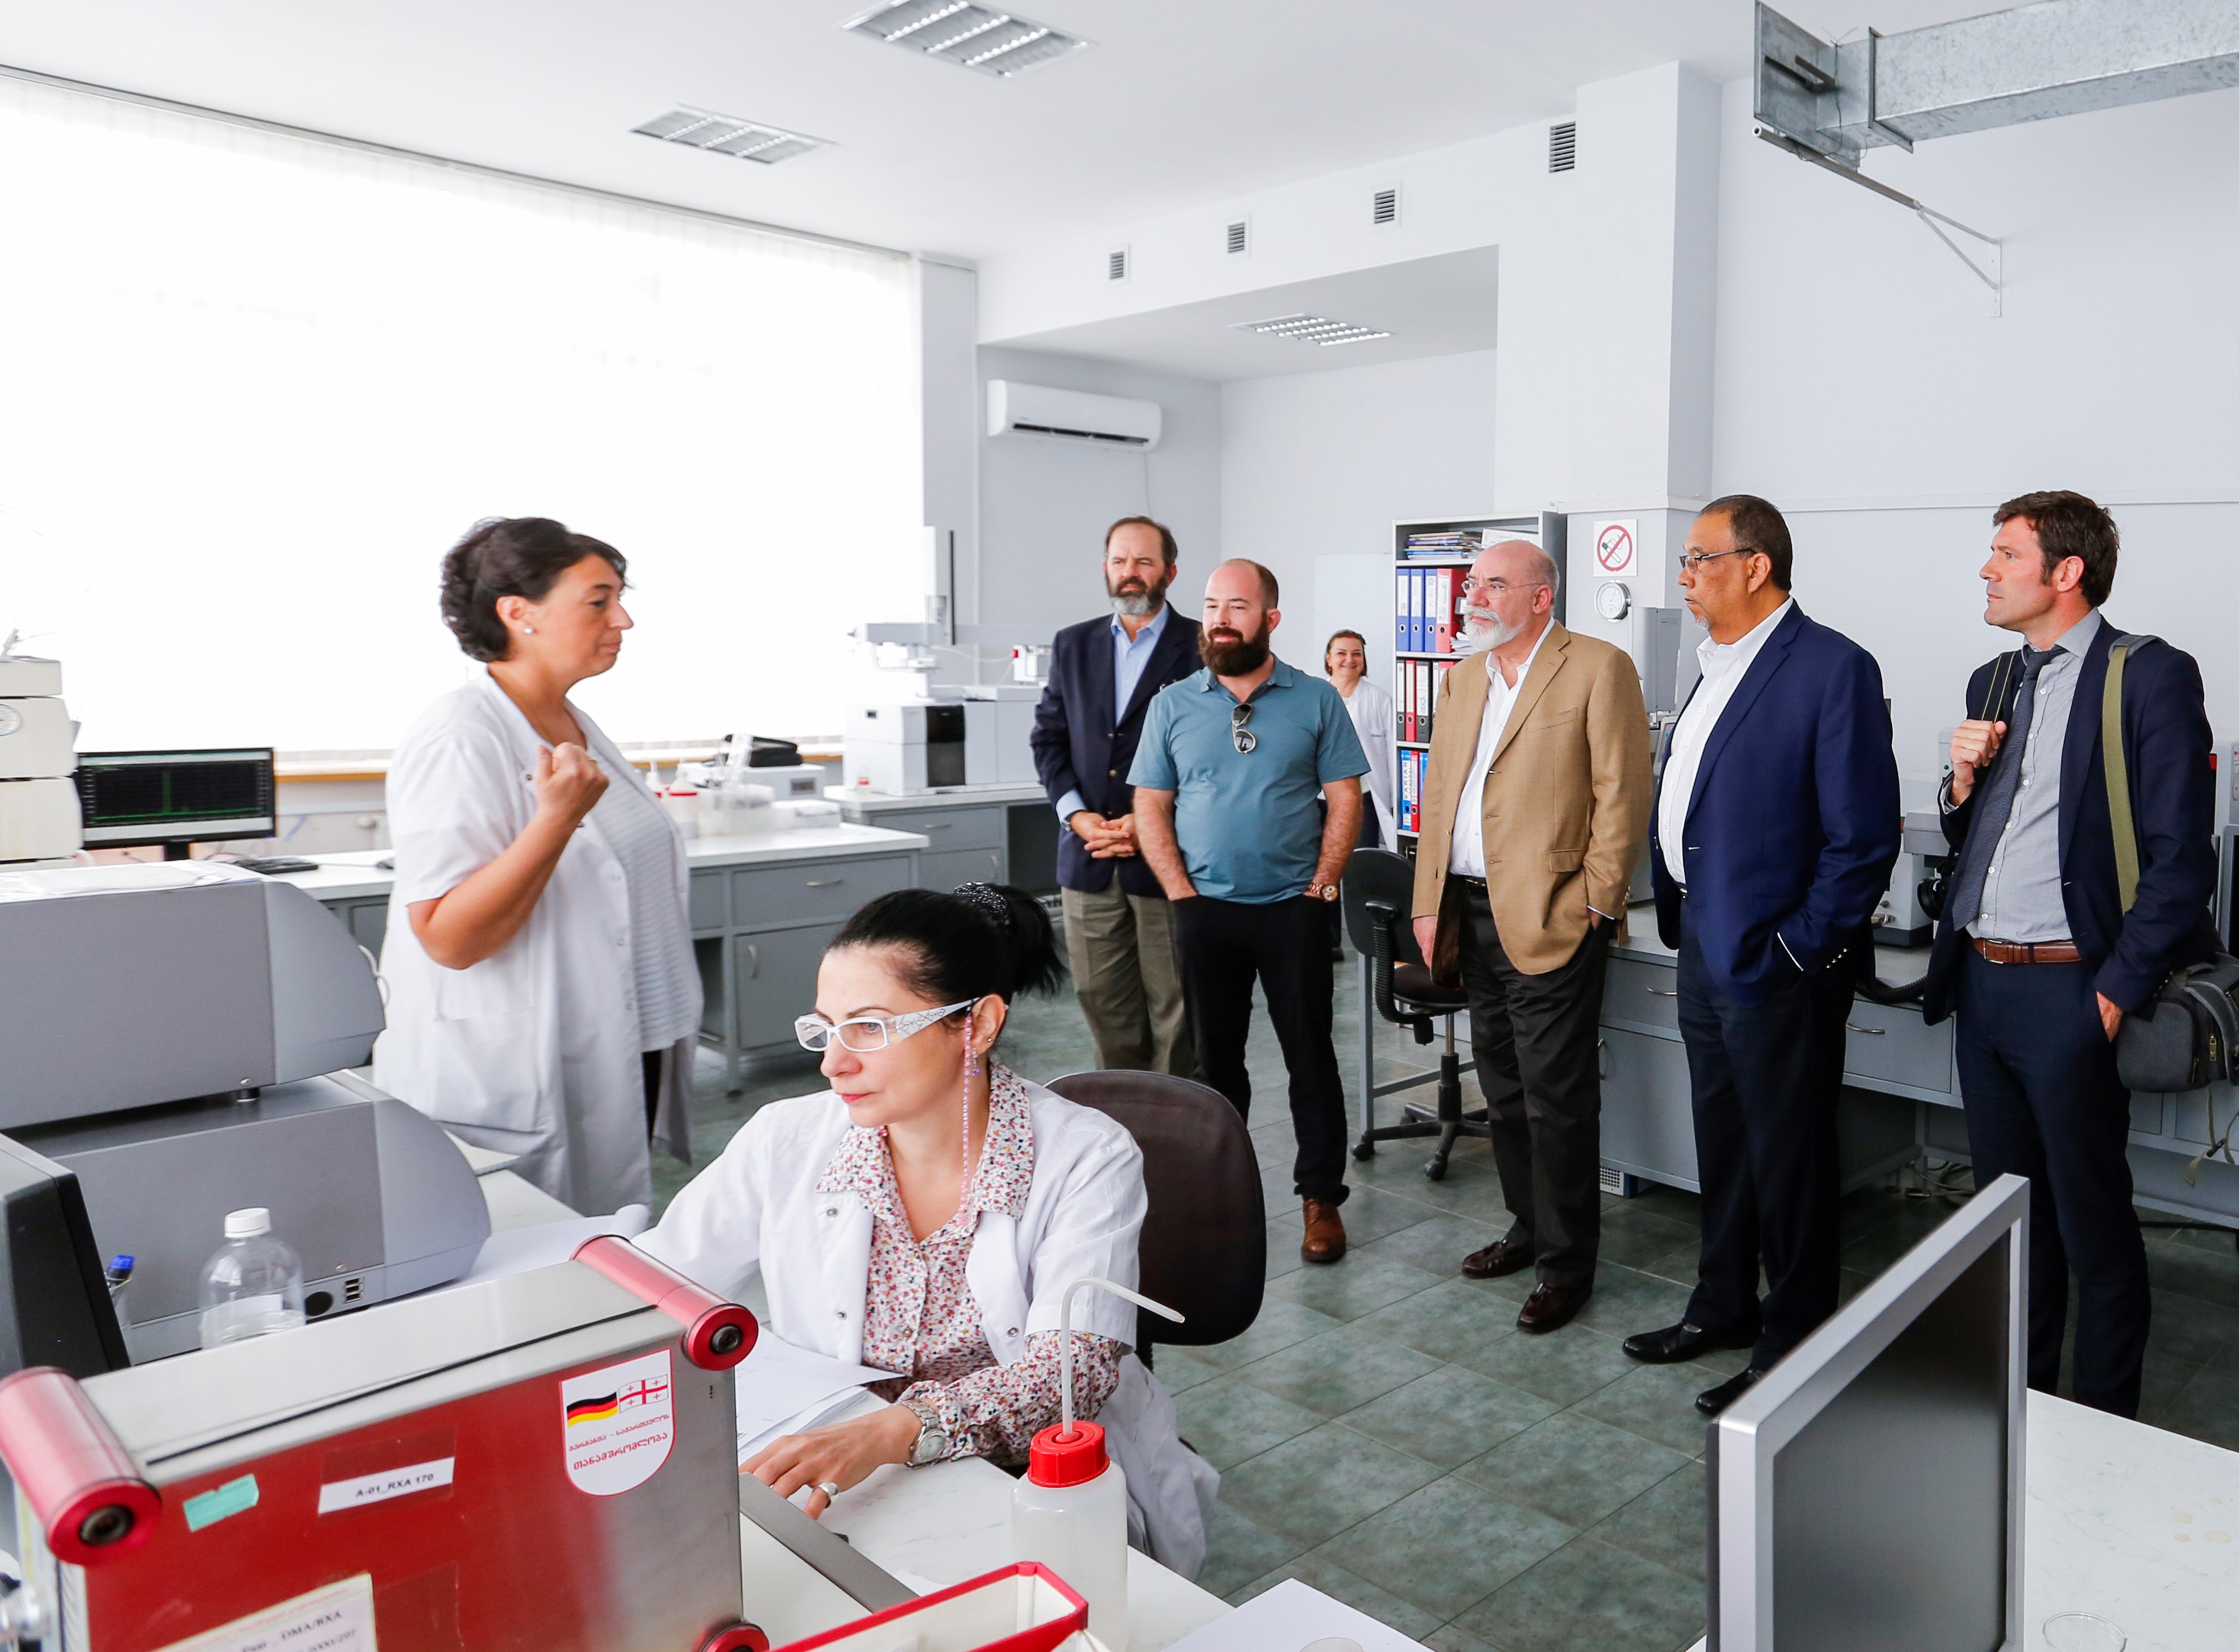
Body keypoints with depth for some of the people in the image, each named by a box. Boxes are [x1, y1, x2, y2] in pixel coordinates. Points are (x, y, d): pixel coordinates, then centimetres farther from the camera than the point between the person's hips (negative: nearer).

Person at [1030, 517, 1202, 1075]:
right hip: (1088, 859, 4)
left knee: (1173, 1005, 3)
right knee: (1102, 1003, 10)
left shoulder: (1202, 646, -2)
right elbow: (1049, 737, 11)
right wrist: (1076, 814, -4)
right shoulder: (1073, 645, 13)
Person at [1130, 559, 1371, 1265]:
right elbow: (1150, 809, 4)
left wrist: (1320, 887, -8)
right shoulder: (1173, 705, 4)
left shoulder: (1316, 701, 1)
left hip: (1293, 909, -1)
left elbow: (1345, 800, 0)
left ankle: (1321, 1199, 17)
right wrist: (1182, 894, -5)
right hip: (1205, 911, 2)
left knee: (1311, 1056, 4)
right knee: (1215, 1058, 12)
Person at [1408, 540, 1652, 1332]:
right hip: (1473, 917, 7)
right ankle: (1529, 1227, 33)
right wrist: (1430, 904, 9)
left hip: (1548, 922, -7)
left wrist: (1596, 903, -14)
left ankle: (1567, 1263, 13)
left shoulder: (1599, 668, -7)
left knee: (1556, 1099, 0)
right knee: (1504, 1091, 17)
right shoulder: (1462, 680, 15)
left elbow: (1621, 790, -11)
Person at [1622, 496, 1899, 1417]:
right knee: (1722, 1146, 20)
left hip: (1774, 965, -8)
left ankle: (1793, 1346, 22)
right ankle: (1724, 1307, 37)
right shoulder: (1716, 669, 11)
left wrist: (1801, 950, -17)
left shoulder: (1832, 669, -15)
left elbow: (1865, 833, -17)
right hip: (1703, 951, 9)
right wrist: (1678, 914, 12)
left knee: (1787, 1160, 6)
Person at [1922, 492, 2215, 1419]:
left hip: (2070, 991, -7)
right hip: (1982, 985, 7)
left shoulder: (2150, 678, -8)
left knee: (2093, 1227, 4)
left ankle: (2104, 1430, 21)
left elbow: (2179, 857, -12)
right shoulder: (1994, 682, 14)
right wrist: (1964, 781, 0)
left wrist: (2116, 994, -15)